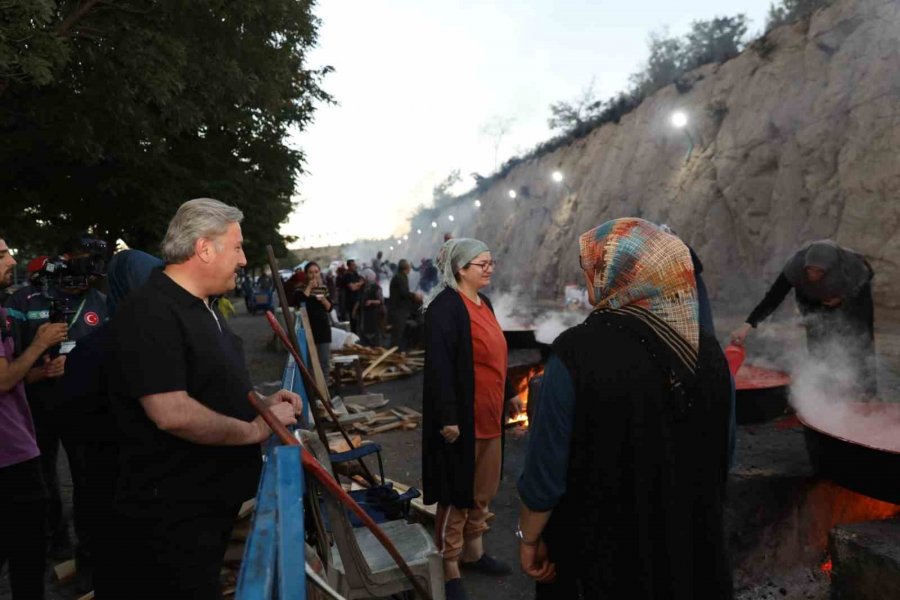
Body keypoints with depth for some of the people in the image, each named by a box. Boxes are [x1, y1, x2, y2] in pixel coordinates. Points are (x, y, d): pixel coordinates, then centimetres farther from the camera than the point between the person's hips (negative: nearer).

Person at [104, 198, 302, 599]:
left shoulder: (203, 307, 11)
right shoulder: (150, 313, -23)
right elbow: (172, 413, -31)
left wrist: (261, 402, 6)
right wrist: (254, 429, -20)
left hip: (215, 499, 10)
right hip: (171, 515, -10)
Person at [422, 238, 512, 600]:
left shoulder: (483, 303, 11)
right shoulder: (445, 308, -17)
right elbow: (439, 366, -22)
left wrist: (502, 404, 20)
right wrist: (448, 417, -24)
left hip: (489, 415, 9)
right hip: (462, 418, -9)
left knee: (483, 491, 20)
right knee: (457, 494, 4)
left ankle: (474, 551, 38)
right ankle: (449, 568, 20)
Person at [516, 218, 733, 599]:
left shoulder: (578, 350, -24)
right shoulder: (707, 349, -7)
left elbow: (545, 469, -19)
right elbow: (721, 457, 4)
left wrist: (528, 536, -3)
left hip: (602, 551, -4)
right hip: (694, 547, 5)